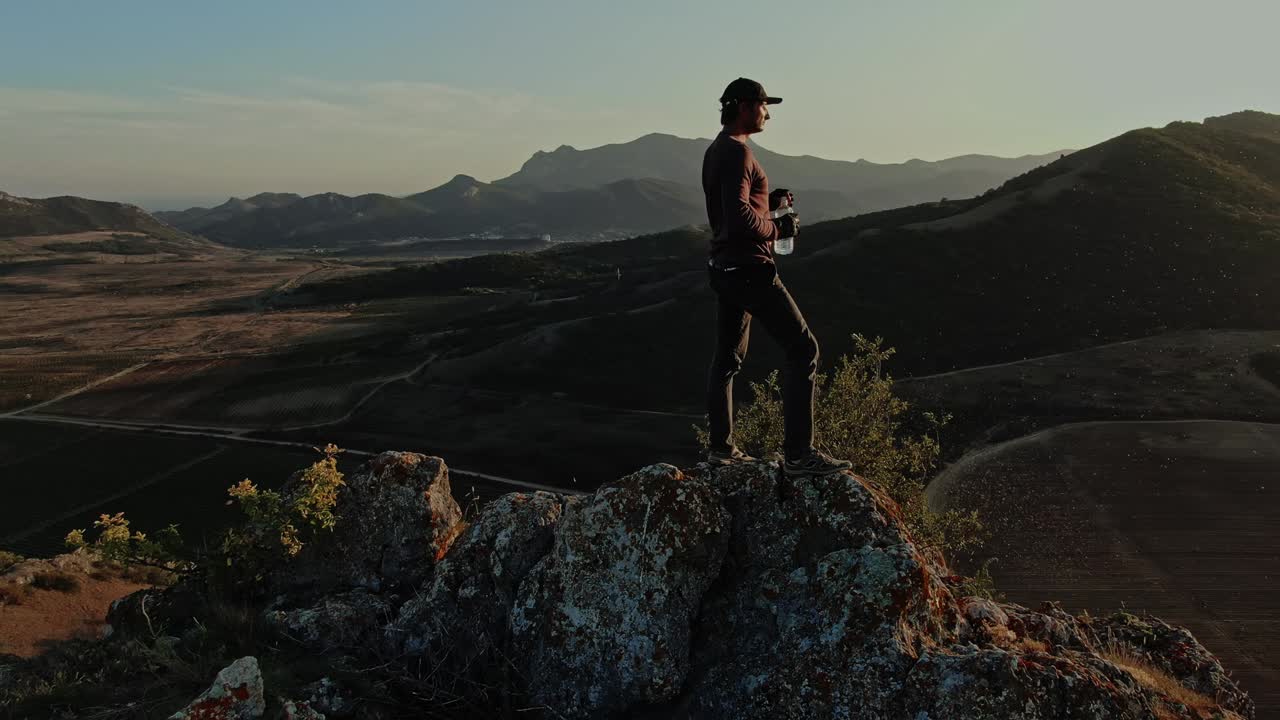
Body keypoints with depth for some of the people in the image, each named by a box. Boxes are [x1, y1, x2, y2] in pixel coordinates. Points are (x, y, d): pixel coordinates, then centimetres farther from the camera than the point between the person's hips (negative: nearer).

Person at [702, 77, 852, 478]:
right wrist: (778, 228, -9)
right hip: (749, 268, -11)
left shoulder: (715, 151, 17)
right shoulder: (737, 151, -15)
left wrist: (769, 201, 12)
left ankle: (721, 448, 21)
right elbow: (740, 216, -26)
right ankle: (798, 454, -10)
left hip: (723, 266, 11)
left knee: (727, 359, 14)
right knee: (803, 348, -8)